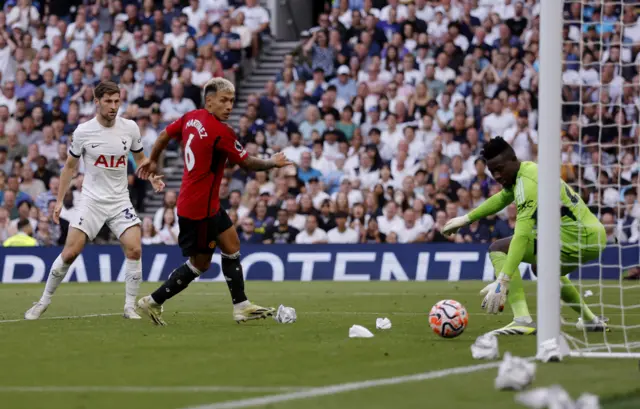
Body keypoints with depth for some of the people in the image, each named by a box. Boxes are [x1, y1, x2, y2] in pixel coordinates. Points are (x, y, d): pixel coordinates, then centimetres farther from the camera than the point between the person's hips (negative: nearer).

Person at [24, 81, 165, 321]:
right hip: (92, 200, -2)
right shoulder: (83, 132, -6)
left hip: (120, 200, 2)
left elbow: (139, 158, 16)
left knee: (134, 250, -15)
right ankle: (44, 301, 10)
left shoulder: (130, 128, -1)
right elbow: (70, 167, 7)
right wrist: (59, 201, 4)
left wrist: (152, 177, -4)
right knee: (69, 253, -7)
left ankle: (130, 306, -4)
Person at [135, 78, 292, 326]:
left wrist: (153, 160, 32)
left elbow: (165, 135, 15)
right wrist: (272, 163, 6)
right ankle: (153, 302, 11)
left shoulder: (191, 118, 1)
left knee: (231, 244, 14)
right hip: (199, 209, -10)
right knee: (199, 263, 2)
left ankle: (241, 306, 16)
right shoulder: (221, 132, -22)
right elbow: (247, 163, -12)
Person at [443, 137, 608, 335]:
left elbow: (522, 236, -28)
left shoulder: (528, 182, -18)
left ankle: (523, 321, -21)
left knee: (498, 249, -10)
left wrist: (502, 281, -33)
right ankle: (591, 320, 43)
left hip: (579, 238, -10)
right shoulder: (527, 169, 12)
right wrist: (466, 219, 39)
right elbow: (502, 198, 34)